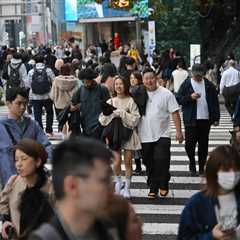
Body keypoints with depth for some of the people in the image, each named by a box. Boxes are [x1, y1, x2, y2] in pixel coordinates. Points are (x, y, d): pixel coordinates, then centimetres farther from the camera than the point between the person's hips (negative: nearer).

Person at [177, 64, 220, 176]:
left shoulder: (209, 85, 7)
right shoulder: (186, 84, 1)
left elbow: (215, 102, 9)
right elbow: (178, 99, -1)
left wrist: (216, 118, 4)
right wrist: (190, 97, -17)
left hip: (205, 119, 2)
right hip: (191, 119, -2)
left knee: (203, 144, 7)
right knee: (190, 142, -6)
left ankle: (201, 167, 18)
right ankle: (192, 163, 16)